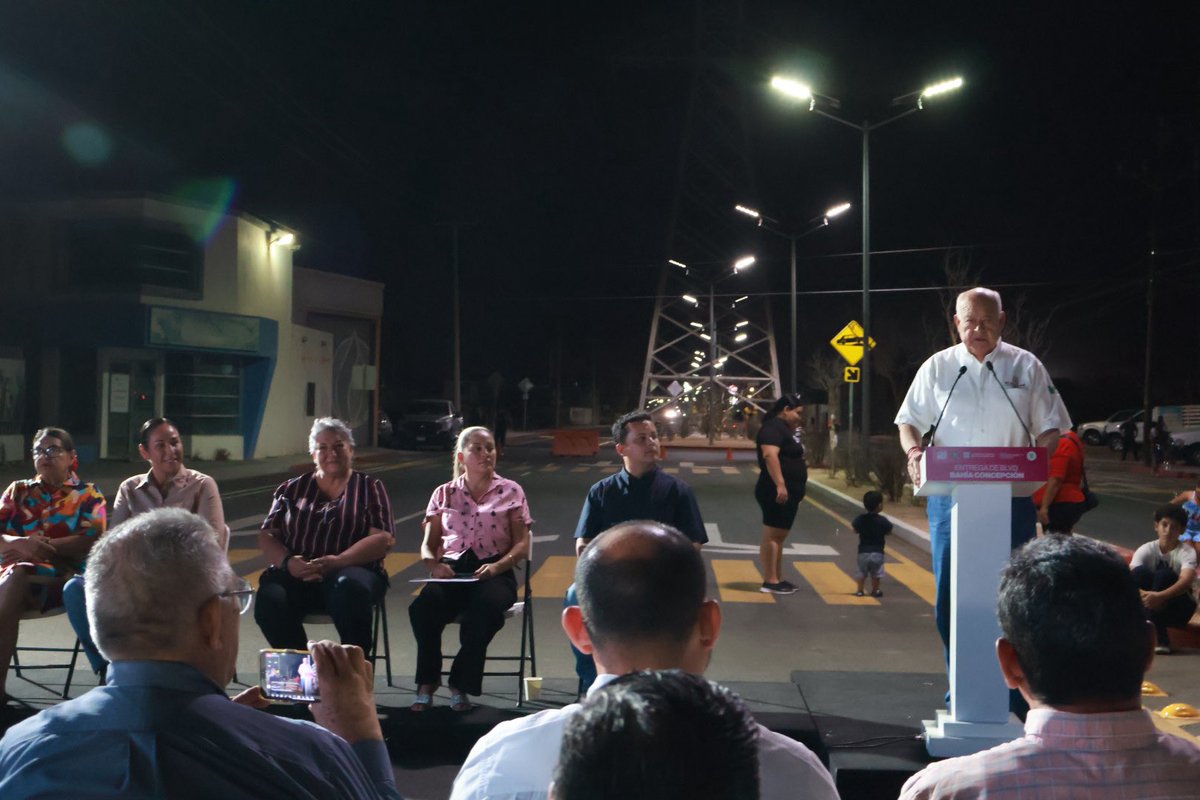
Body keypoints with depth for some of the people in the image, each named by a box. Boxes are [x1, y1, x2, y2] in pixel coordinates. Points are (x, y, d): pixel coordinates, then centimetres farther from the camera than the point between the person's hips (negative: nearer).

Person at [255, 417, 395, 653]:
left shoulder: (369, 487, 14)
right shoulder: (292, 489, 21)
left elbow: (383, 539, 0)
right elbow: (267, 536, 14)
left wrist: (337, 562, -15)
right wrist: (287, 562, -9)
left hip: (350, 571, -2)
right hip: (295, 575, 2)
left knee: (350, 587, -37)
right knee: (270, 599, -31)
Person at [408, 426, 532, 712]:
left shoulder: (511, 492, 14)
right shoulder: (444, 494, 19)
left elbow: (522, 545, 6)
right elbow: (428, 544, 16)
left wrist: (497, 566, -14)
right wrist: (434, 564, -9)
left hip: (494, 572, -1)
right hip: (451, 570, 1)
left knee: (486, 606, -37)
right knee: (423, 607, -32)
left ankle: (461, 685, -19)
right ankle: (427, 683, -14)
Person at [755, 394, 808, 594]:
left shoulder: (786, 429, 20)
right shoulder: (773, 427, -13)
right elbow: (770, 455, -27)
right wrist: (780, 484, -32)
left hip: (789, 492, 11)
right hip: (778, 492, -11)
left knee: (779, 536, 13)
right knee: (772, 535, -9)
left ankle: (778, 579, 19)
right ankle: (769, 581, -9)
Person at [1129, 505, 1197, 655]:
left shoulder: (1187, 552, -14)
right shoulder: (1146, 549, -7)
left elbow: (1186, 581, -34)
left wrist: (1160, 596, -52)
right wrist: (1141, 595, -45)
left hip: (1180, 607, -2)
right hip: (1151, 604, 2)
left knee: (1164, 575, -31)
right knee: (1141, 571, -28)